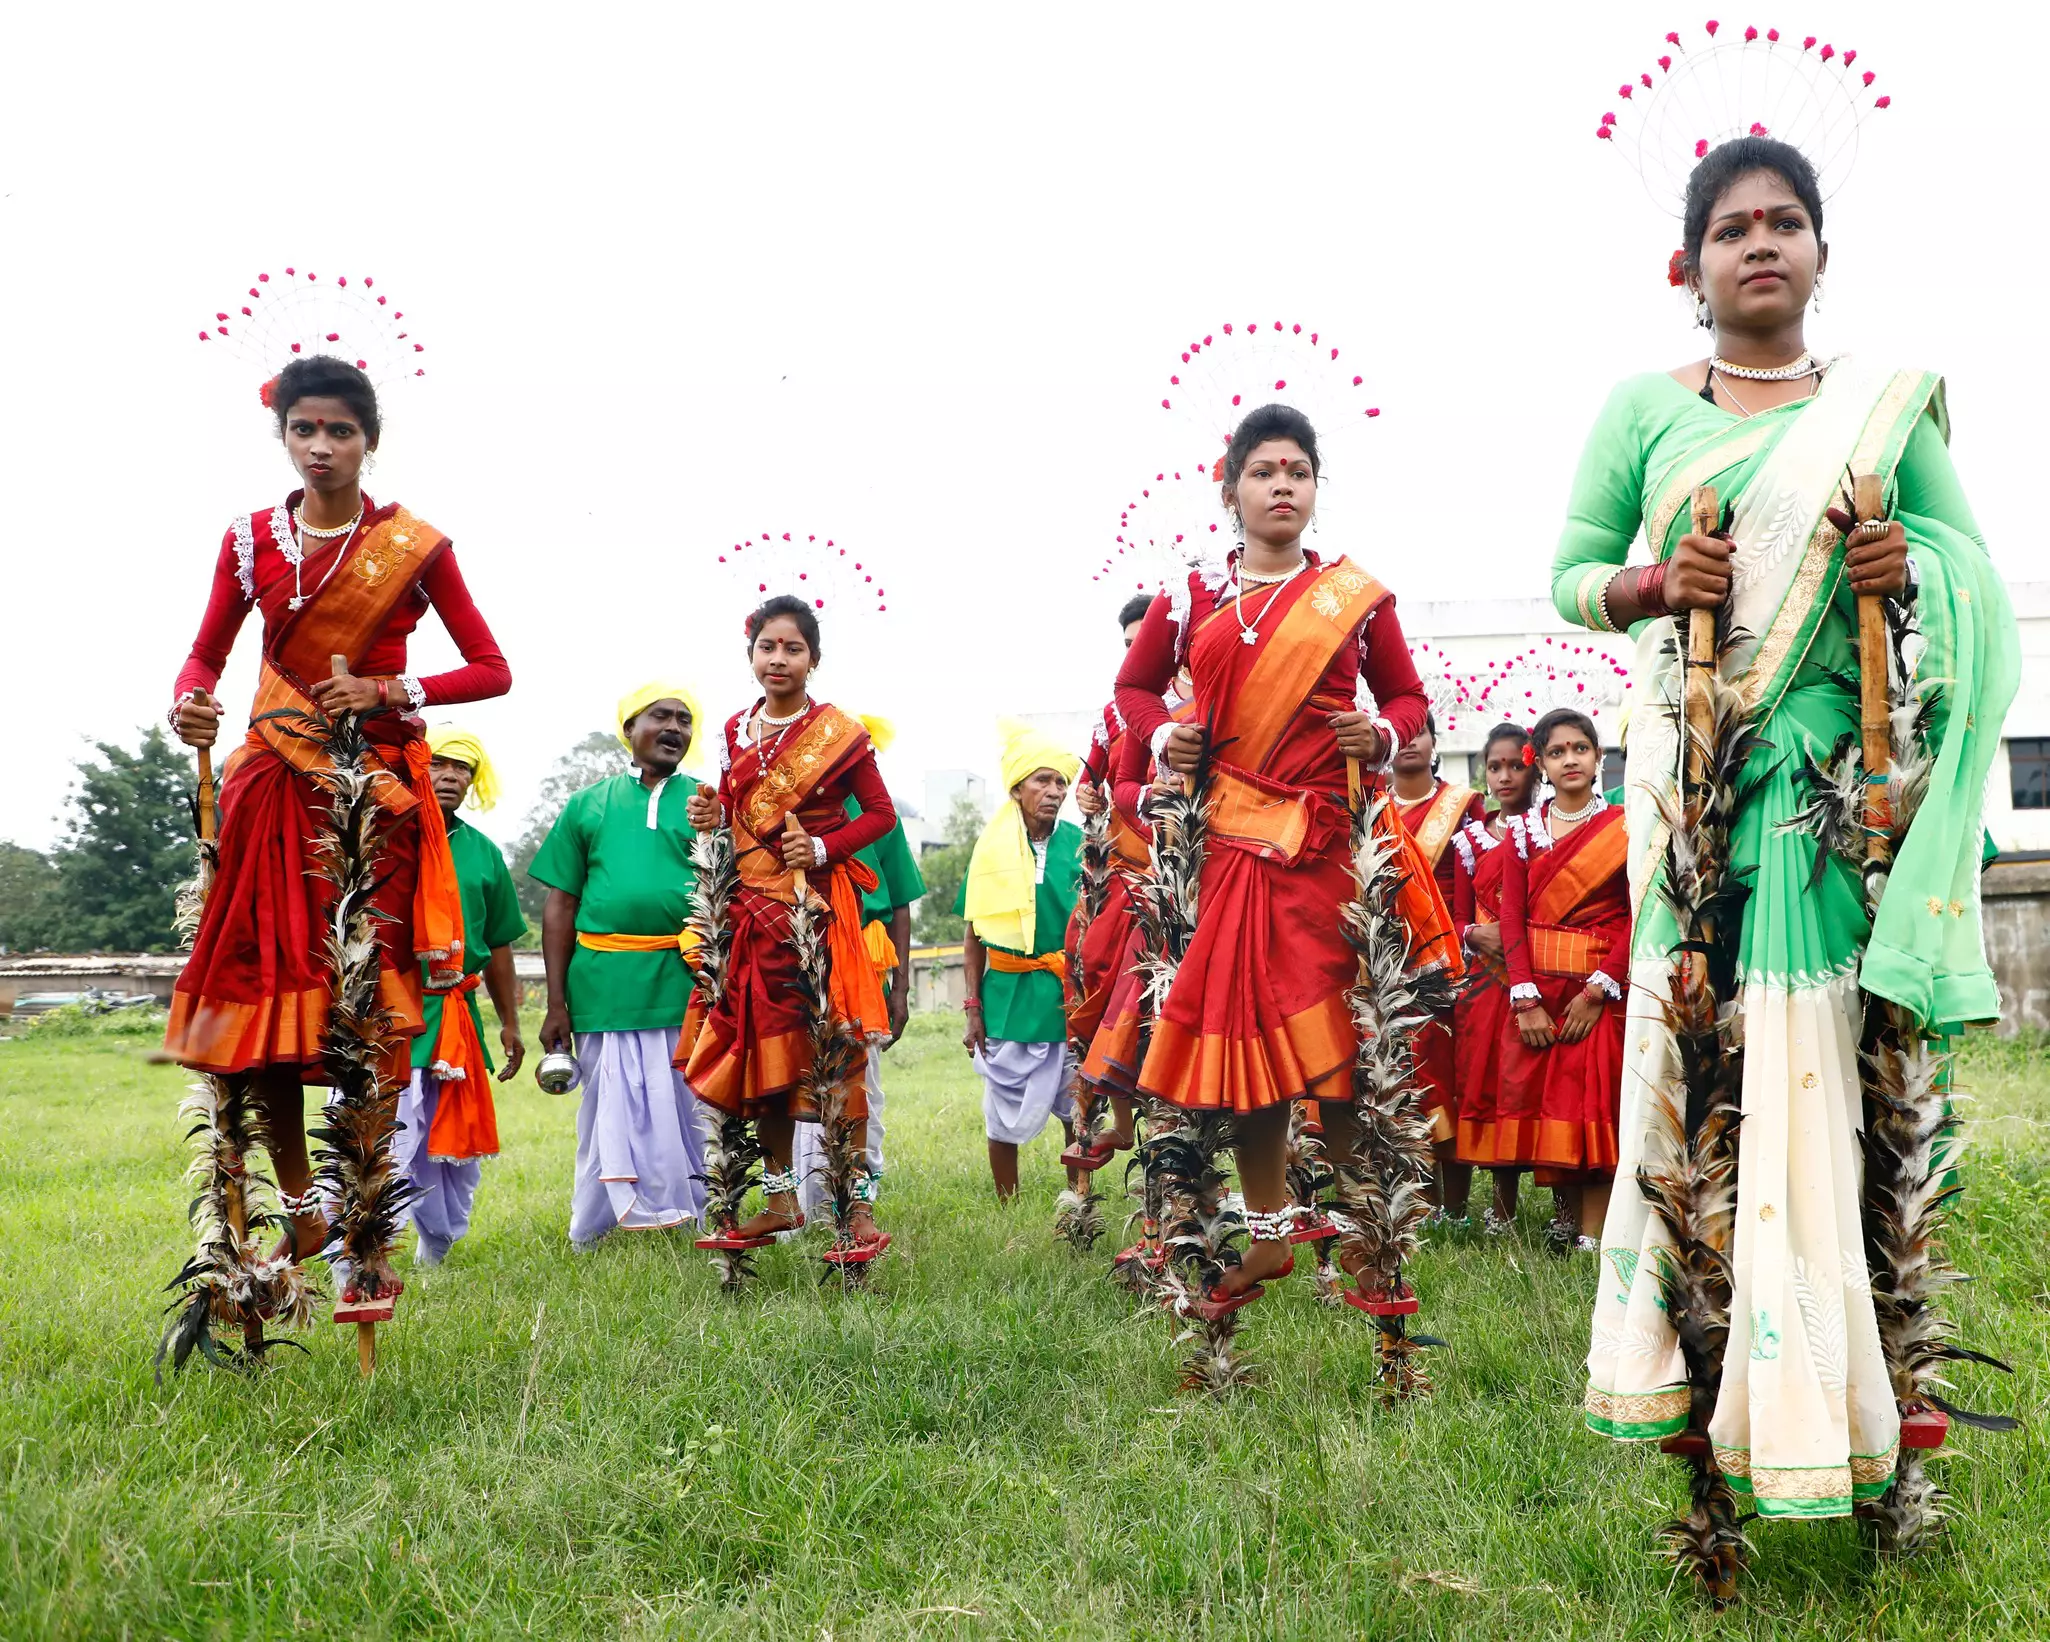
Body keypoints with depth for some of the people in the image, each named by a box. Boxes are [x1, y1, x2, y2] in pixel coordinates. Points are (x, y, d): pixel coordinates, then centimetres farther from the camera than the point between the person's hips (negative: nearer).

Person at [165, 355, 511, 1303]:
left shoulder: (415, 548, 1)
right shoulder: (251, 539, 8)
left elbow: (493, 671, 2)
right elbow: (207, 653, 13)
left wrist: (392, 693, -12)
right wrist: (188, 702, -9)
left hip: (378, 789, -3)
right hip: (274, 786, 3)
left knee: (366, 1009, -5)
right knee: (262, 997, 0)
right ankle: (301, 1212, 20)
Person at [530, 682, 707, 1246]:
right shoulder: (588, 805, 11)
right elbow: (559, 906, 10)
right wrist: (557, 1003, 4)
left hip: (686, 984, 0)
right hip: (604, 983, 1)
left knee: (683, 1109, 4)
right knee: (609, 1112, 4)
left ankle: (685, 1222, 16)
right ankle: (592, 1235, 14)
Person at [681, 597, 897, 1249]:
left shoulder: (840, 734, -4)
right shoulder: (736, 731, 11)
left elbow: (881, 812, -2)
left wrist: (823, 848, -14)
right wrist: (711, 819, -1)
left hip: (817, 908, -5)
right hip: (751, 909, 5)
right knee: (760, 1051, 9)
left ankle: (858, 1202, 0)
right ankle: (780, 1199, 20)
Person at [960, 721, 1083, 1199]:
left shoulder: (1078, 843, 1)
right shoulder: (993, 848, 2)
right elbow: (974, 936, 7)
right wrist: (973, 1009, 2)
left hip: (1069, 997, 0)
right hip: (1009, 997, 0)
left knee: (1078, 1113, 4)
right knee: (1006, 1120, 6)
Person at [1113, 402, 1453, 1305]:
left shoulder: (1355, 595, 8)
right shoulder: (1191, 597, 11)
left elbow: (1406, 695, 15)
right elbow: (1134, 684, 22)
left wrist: (1381, 737, -6)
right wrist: (1162, 736, 3)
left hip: (1327, 833, -1)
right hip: (1228, 837, 2)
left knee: (1333, 1032, -5)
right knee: (1242, 1027, 3)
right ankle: (1268, 1234, 16)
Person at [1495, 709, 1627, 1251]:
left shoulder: (1623, 828, 2)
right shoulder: (1524, 830, 9)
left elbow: (1638, 917, -5)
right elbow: (1512, 917, 2)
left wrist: (1598, 990, -13)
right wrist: (1526, 999, -9)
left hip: (1601, 987, -3)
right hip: (1536, 987, 3)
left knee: (1595, 1100, -7)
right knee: (1541, 1098, 1)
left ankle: (1592, 1236, -5)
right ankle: (1568, 1209, 16)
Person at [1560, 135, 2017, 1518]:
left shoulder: (1888, 404, 12)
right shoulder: (1643, 407, 11)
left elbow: (1976, 569, 14)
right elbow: (1572, 574, 11)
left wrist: (1911, 568, -8)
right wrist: (1654, 583, -10)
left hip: (1835, 758, 0)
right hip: (1687, 755, 0)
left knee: (1808, 1045, -4)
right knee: (1686, 1030, -1)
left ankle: (1798, 1395, 5)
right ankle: (1663, 1358, 8)